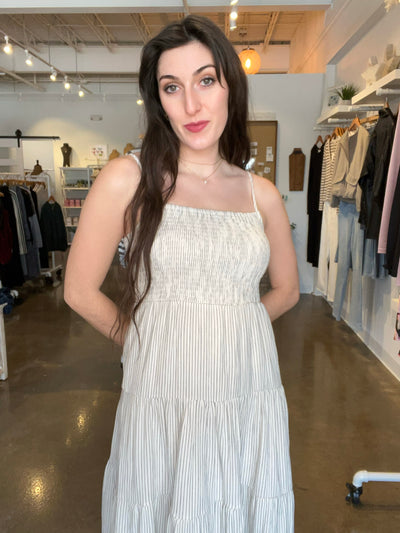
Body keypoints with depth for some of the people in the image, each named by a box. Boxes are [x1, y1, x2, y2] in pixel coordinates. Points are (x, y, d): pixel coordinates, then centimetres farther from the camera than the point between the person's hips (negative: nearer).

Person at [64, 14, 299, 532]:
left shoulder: (261, 194, 3)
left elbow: (286, 289, 16)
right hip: (161, 405, -2)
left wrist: (226, 326, 8)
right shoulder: (127, 179, -7)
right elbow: (80, 291, -2)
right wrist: (148, 342, 6)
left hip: (251, 405, 3)